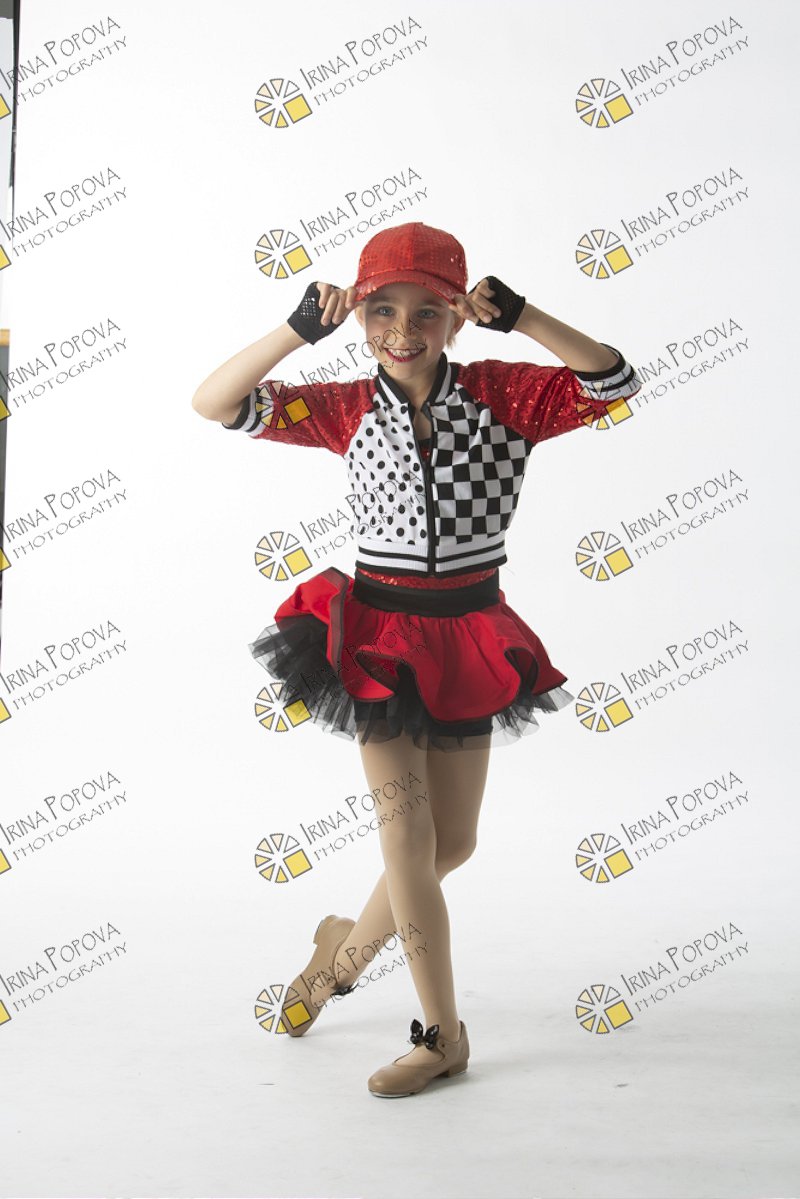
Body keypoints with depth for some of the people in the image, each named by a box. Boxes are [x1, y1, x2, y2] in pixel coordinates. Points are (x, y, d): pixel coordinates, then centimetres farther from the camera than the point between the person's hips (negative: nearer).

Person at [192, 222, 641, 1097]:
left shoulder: (501, 395, -3)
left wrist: (520, 317, -24)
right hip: (378, 630, -1)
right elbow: (215, 403, -7)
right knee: (407, 836, 0)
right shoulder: (348, 409, -2)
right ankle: (443, 1034, 16)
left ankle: (349, 943, 40)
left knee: (452, 841, 11)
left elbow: (612, 383, -15)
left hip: (470, 635, 2)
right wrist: (301, 328, -19)